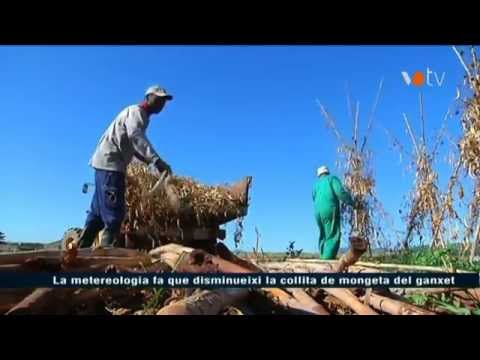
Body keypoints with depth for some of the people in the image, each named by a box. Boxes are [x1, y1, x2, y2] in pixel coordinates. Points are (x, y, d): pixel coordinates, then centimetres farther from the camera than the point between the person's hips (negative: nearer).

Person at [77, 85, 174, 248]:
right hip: (109, 163, -10)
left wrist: (153, 163, 14)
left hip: (106, 163, 10)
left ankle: (81, 249, 17)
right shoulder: (136, 111, -7)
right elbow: (135, 136, -29)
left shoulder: (142, 116, 23)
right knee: (114, 213, -12)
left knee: (98, 211, 12)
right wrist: (156, 160, -39)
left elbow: (134, 148, 26)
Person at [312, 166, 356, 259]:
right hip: (330, 210, -6)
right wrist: (351, 202, 2)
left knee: (323, 237, 13)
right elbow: (341, 192, -7)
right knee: (333, 237, -10)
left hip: (318, 213, 6)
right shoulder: (332, 178, 8)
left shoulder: (316, 184, 23)